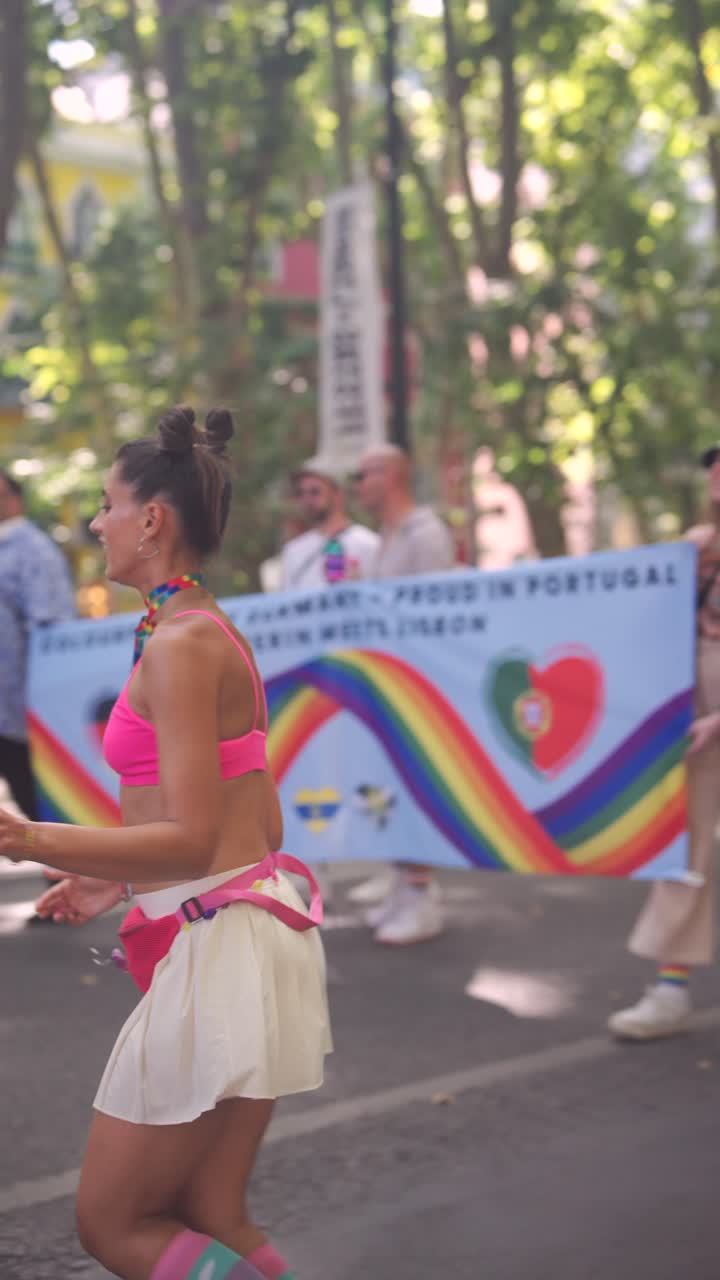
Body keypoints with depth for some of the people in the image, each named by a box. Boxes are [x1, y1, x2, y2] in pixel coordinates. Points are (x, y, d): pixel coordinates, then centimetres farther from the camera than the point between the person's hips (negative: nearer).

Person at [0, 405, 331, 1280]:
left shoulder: (180, 644, -14)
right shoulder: (216, 634, 15)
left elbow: (192, 840, -19)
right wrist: (115, 880, 20)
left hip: (216, 943, -10)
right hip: (253, 920, 10)